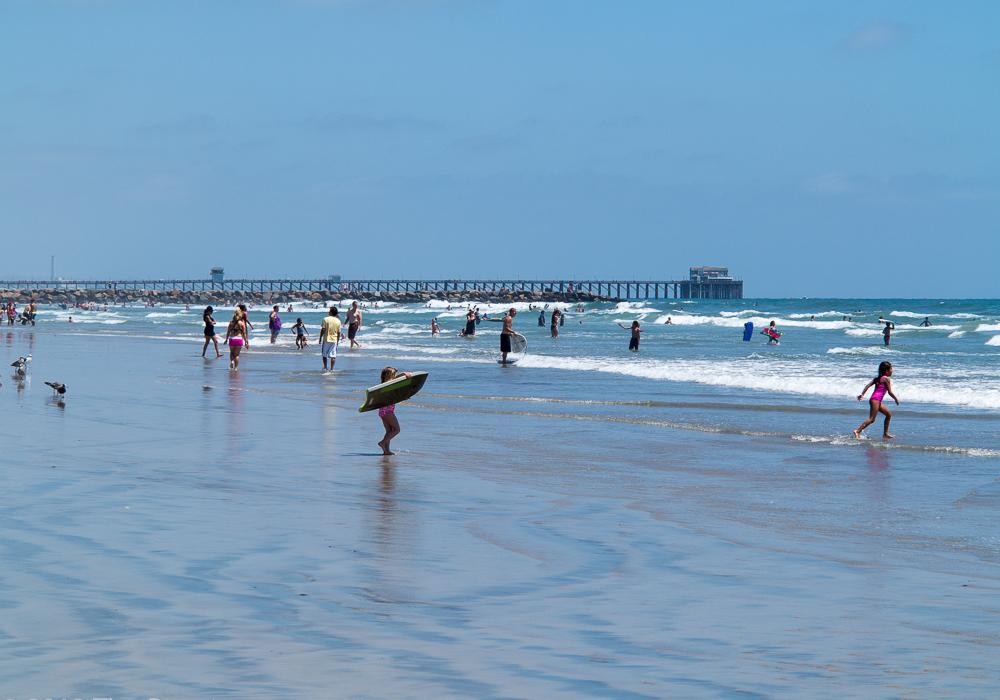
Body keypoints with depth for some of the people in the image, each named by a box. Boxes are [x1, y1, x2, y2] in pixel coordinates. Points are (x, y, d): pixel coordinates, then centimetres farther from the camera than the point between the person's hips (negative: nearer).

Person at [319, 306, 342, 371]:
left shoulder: (326, 319, -9)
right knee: (333, 355, 4)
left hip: (326, 339, -2)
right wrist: (337, 341, 14)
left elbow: (323, 330, -10)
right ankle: (331, 369, 2)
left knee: (324, 355, 11)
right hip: (334, 340, 2)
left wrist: (320, 338, -2)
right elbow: (339, 332, 4)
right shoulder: (338, 321, 1)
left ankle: (325, 367, 9)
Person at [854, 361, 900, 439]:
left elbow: (868, 385, 10)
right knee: (871, 419, -14)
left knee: (888, 415, 18)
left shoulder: (878, 378, 18)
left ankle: (885, 434, 20)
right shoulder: (886, 379, -6)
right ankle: (858, 431, -23)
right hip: (876, 400, -10)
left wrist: (862, 394, 6)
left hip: (877, 400, 10)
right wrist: (896, 399, 5)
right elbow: (890, 392, -8)